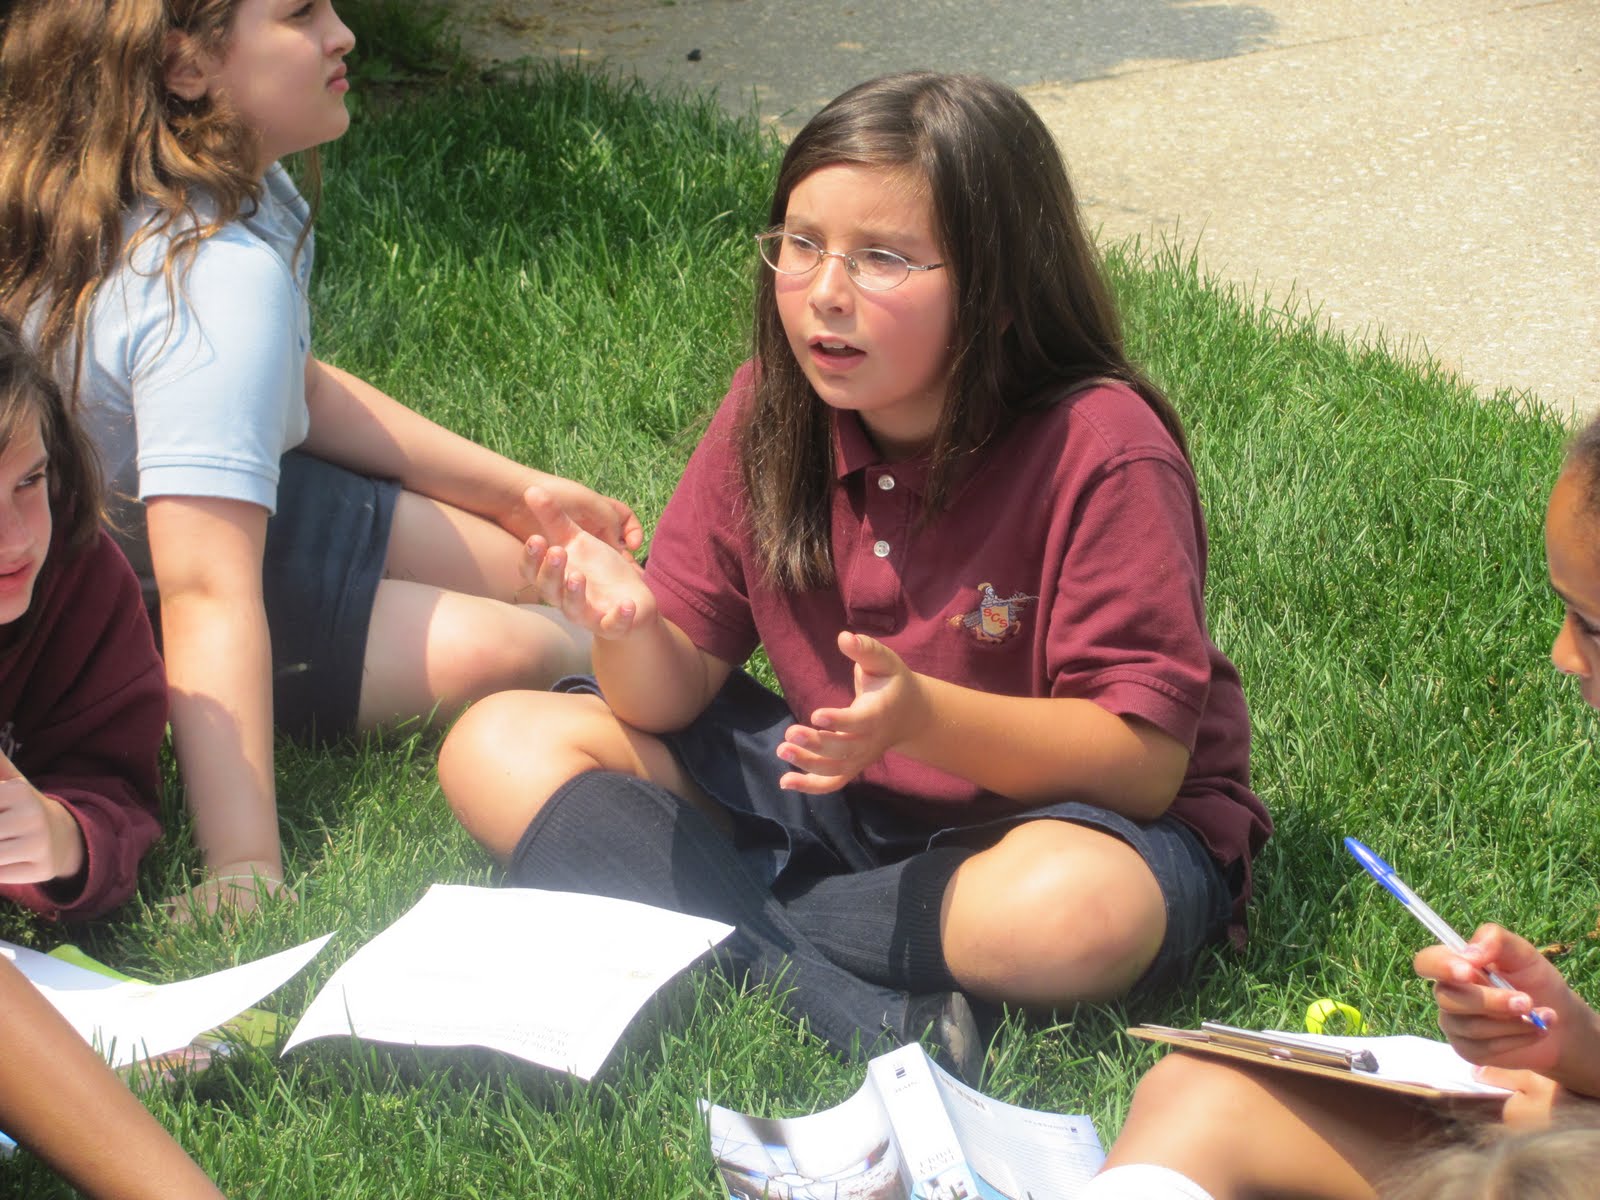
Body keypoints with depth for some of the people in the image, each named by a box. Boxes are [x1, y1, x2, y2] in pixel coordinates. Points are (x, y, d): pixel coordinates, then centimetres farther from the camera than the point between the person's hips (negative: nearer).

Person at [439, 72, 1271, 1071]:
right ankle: (876, 1021, -23)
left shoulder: (1100, 452, -21)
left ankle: (716, 923, -17)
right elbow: (675, 697, -3)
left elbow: (1148, 759, -23)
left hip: (1073, 812, -5)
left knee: (1071, 914, -42)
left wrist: (922, 717, -37)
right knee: (496, 745, -8)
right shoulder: (772, 411, -4)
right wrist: (629, 621, -27)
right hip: (836, 791, 6)